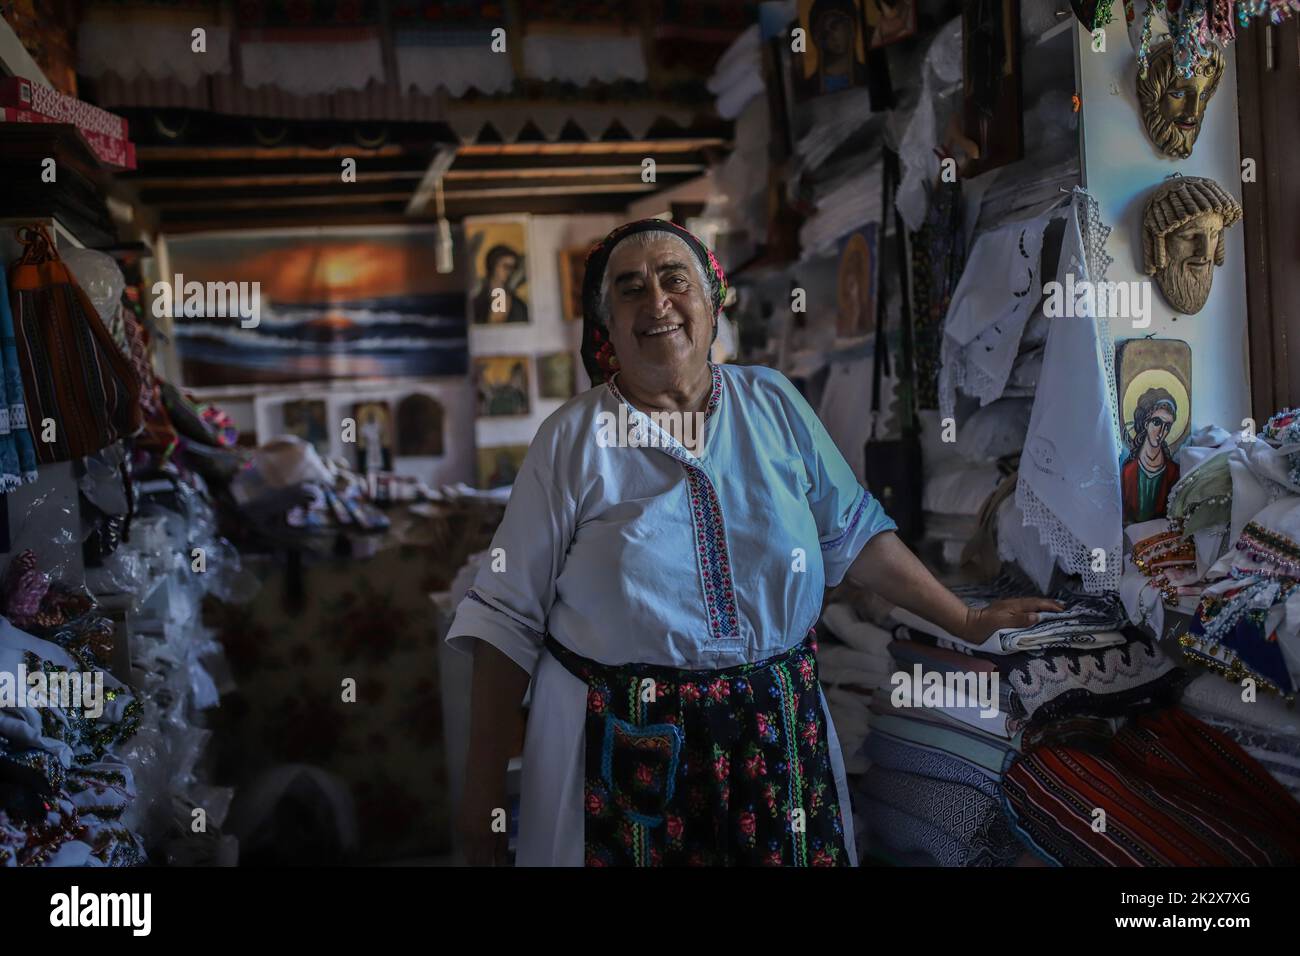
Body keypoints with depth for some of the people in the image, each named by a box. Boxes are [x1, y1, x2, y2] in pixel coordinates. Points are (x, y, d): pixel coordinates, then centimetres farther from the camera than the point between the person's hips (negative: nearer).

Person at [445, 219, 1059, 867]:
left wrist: (967, 623, 9)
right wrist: (484, 788, -8)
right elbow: (508, 617, -4)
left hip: (778, 737, 3)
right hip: (626, 752, -2)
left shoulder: (774, 403, 4)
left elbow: (853, 532, 12)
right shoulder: (572, 439, -4)